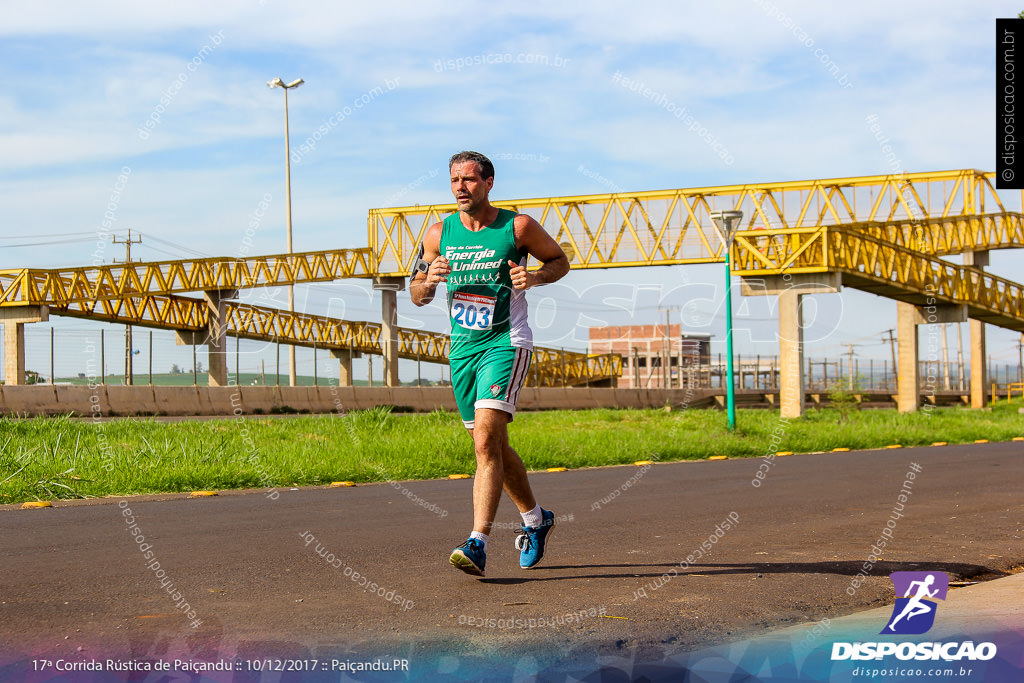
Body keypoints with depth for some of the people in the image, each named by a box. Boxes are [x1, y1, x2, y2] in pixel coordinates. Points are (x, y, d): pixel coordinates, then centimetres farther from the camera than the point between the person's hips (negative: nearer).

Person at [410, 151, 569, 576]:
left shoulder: (517, 227, -6)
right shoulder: (439, 234, 4)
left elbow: (560, 260, 9)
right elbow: (416, 295, 12)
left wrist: (534, 277, -12)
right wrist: (430, 281, -11)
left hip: (506, 343, -5)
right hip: (462, 348, 5)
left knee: (486, 439, -20)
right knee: (493, 446, 14)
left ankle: (477, 544, -24)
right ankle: (536, 519, 36)